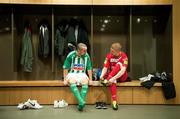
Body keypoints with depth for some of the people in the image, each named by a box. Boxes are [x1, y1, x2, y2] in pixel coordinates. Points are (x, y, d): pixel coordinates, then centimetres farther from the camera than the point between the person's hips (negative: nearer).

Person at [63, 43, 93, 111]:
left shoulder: (86, 56, -4)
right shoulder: (71, 55, -11)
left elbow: (89, 69, 2)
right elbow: (66, 68, -6)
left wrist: (90, 79, -2)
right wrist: (65, 79, -10)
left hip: (82, 74, 2)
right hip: (72, 73, -1)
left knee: (86, 82, -31)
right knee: (72, 82, -35)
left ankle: (80, 105, -34)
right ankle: (81, 102, -45)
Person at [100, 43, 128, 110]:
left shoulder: (124, 56, -18)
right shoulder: (109, 56, -6)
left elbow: (123, 70, -29)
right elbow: (105, 68, -12)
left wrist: (113, 78, -41)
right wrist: (102, 76, -33)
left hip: (122, 76, -2)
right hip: (112, 75, 2)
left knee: (119, 64, -29)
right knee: (112, 80, -35)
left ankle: (107, 80, -33)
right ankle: (114, 101, -41)